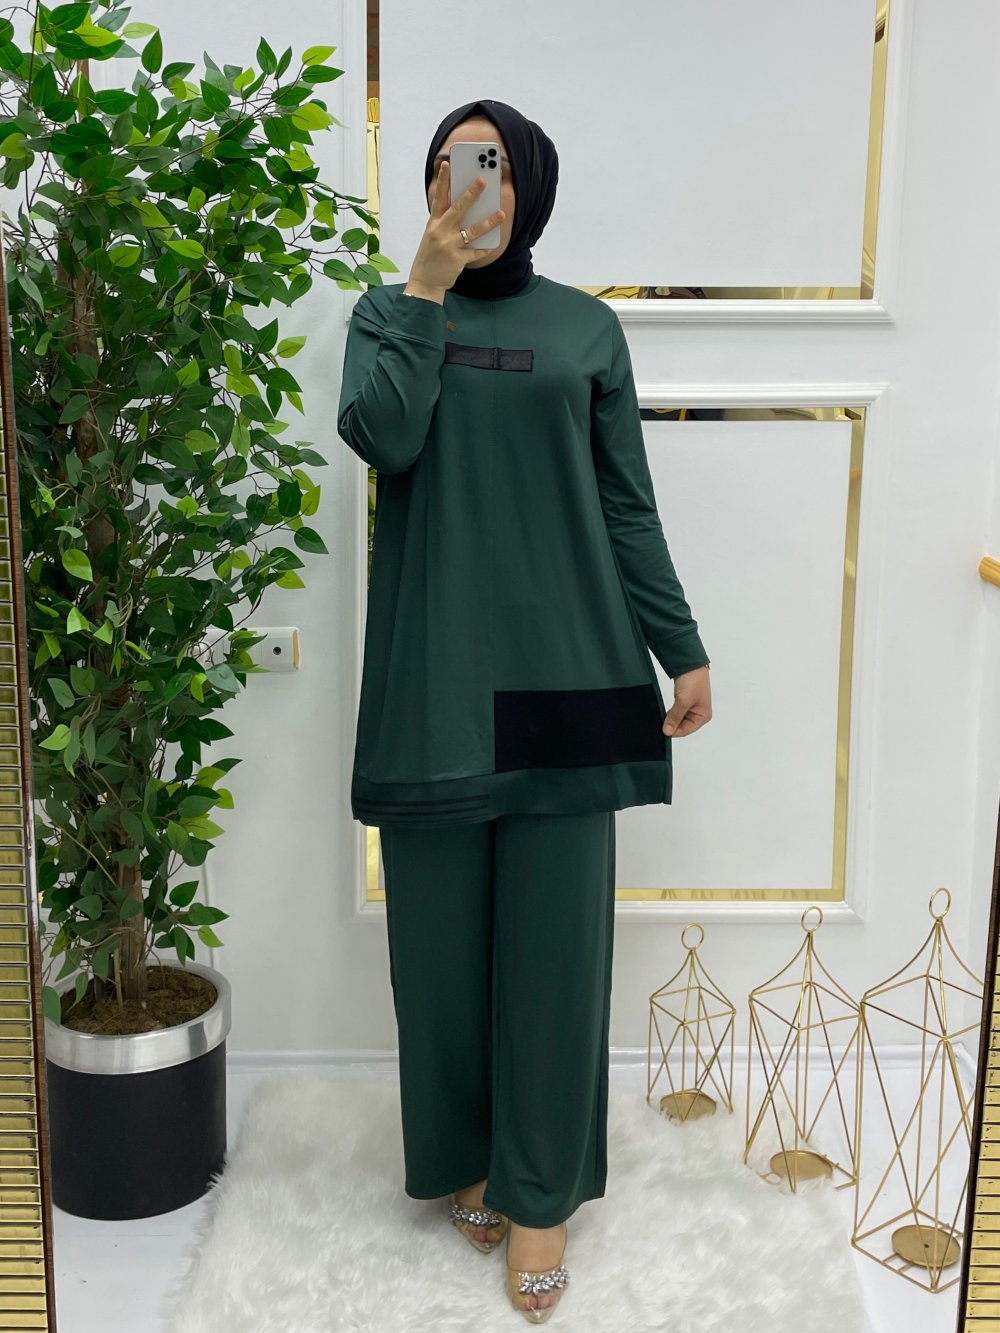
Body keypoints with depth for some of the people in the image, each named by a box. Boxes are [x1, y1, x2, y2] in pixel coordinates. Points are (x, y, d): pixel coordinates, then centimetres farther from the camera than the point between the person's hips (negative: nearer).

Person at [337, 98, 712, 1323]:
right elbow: (379, 436, -11)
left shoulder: (587, 328, 9)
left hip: (564, 666, 0)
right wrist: (427, 286, -11)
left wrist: (683, 650, 5)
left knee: (554, 929, 3)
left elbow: (628, 508, 8)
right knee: (443, 926, 6)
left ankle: (541, 1190, 17)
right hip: (436, 671, 0)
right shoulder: (389, 315, 9)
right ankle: (461, 1155, 27)